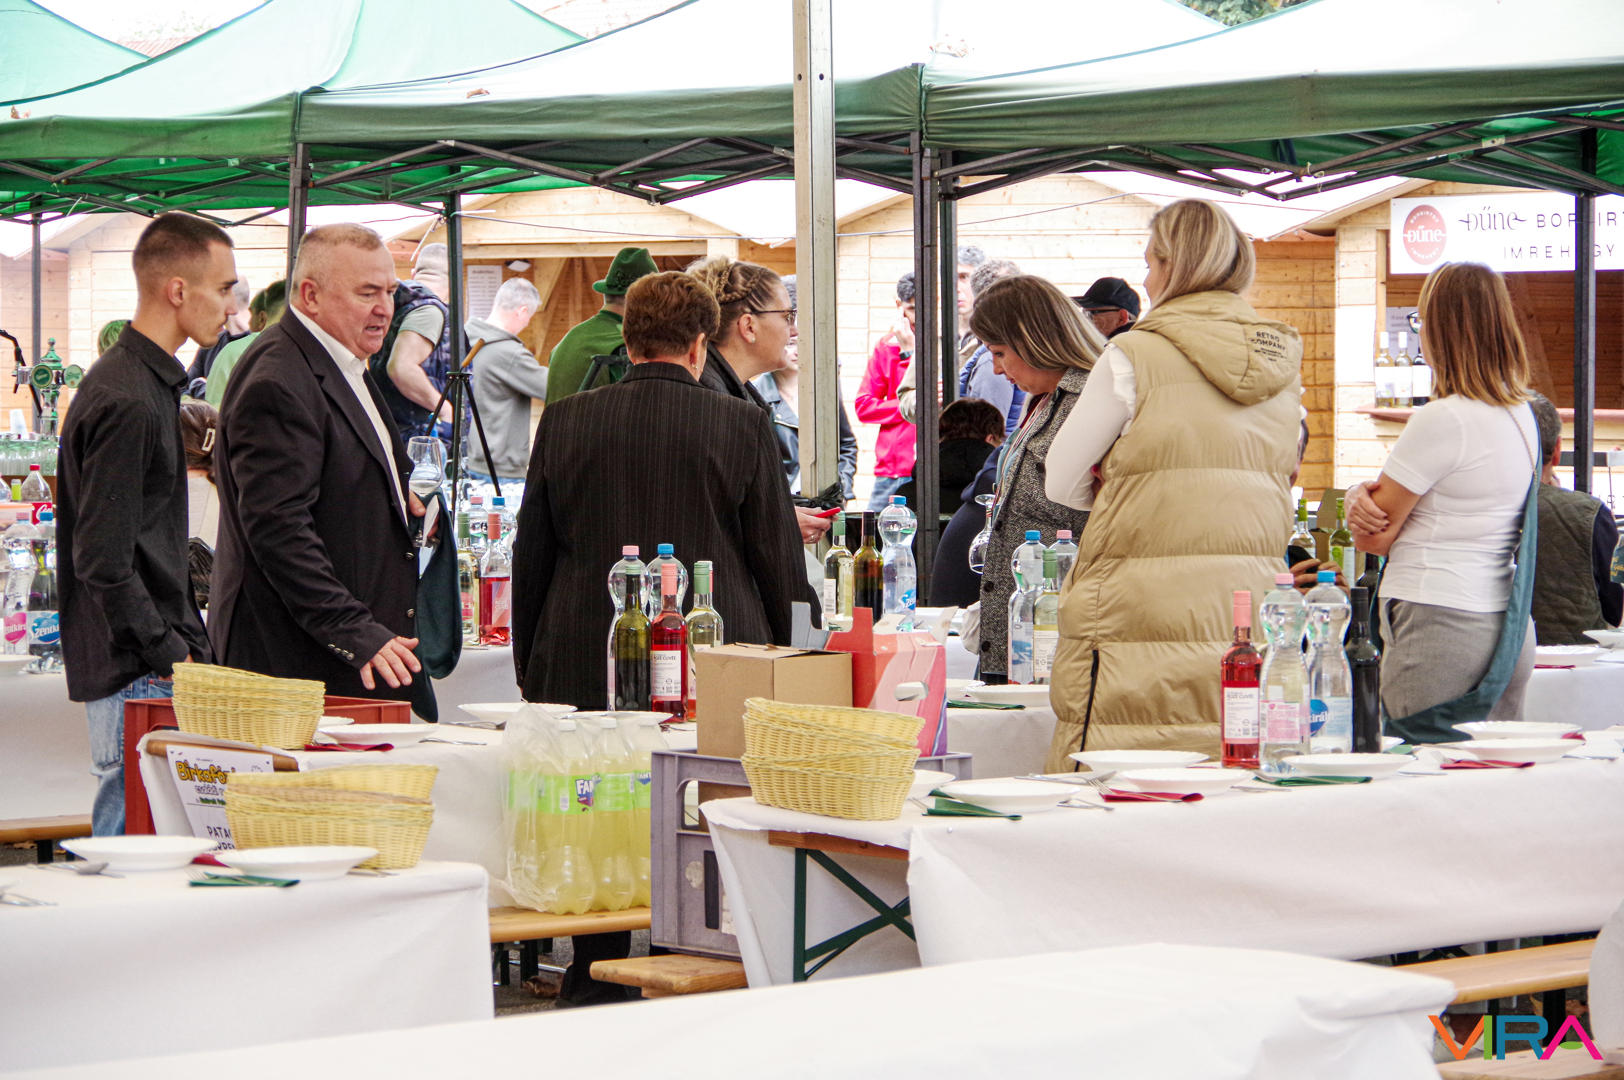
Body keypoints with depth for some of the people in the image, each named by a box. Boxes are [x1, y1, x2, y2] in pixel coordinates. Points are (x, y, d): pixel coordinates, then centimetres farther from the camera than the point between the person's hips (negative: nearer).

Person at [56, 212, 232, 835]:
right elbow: (103, 562, -20)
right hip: (136, 673, -10)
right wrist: (172, 656, -15)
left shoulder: (152, 384, 16)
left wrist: (189, 641, 17)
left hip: (158, 664, 10)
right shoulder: (126, 401, -16)